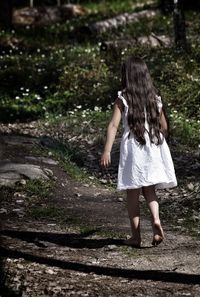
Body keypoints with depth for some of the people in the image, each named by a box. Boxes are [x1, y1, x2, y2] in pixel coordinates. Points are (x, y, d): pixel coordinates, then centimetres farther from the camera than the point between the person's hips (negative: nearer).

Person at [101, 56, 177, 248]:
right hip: (154, 147, 3)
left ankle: (136, 236, 9)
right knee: (149, 190, 15)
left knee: (133, 194, 7)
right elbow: (164, 126, 13)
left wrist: (107, 151, -20)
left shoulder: (123, 99, -5)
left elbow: (113, 125, -15)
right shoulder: (155, 98, 7)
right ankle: (156, 219, -11)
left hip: (132, 147, -3)